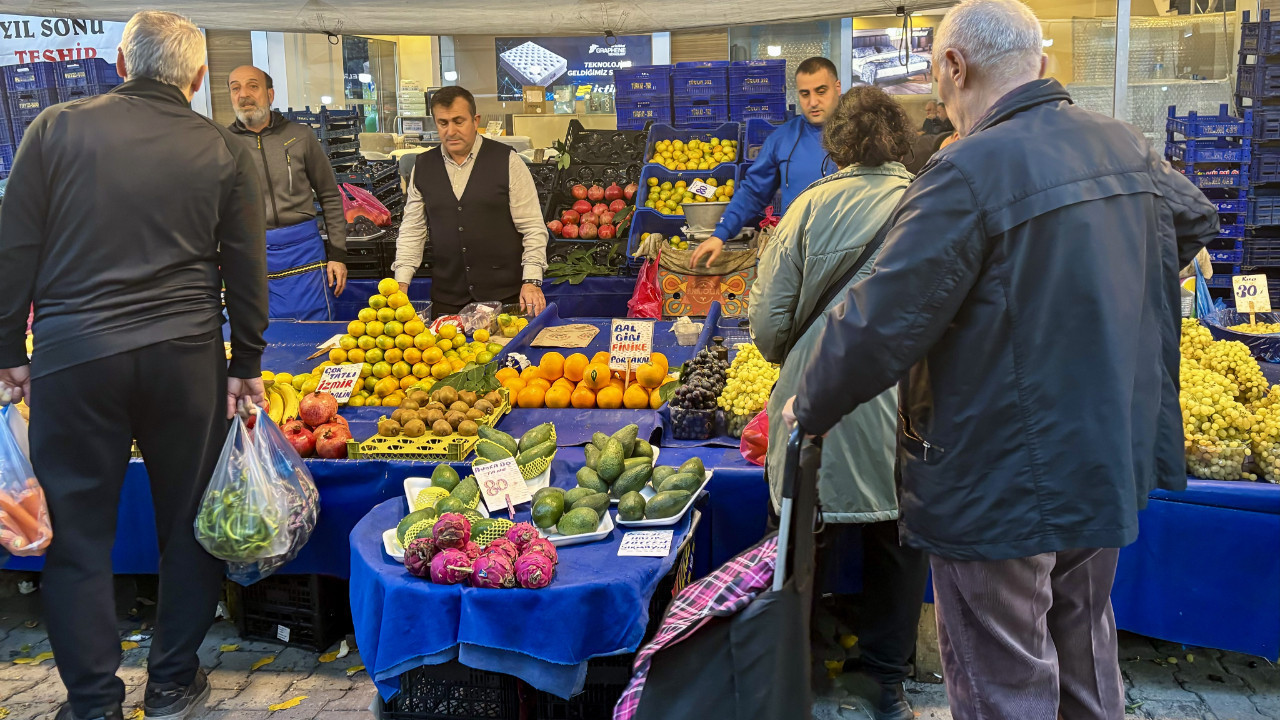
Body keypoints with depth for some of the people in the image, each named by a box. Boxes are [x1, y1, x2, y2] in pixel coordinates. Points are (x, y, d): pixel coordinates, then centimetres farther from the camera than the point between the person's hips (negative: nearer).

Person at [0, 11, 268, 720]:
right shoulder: (224, 151, 3)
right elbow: (247, 267, 5)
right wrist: (246, 364, 12)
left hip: (73, 357, 0)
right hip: (185, 356, 1)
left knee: (78, 534, 10)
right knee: (189, 524, 14)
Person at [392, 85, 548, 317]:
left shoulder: (506, 161, -4)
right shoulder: (423, 167, 7)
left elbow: (532, 228, -5)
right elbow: (412, 231, 11)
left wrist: (531, 282, -13)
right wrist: (401, 282, 1)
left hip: (505, 296, -3)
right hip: (447, 299, 3)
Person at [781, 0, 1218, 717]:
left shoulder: (969, 172, -22)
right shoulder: (1129, 147, 3)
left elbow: (883, 323, -23)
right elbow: (1196, 220, 23)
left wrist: (810, 408, -8)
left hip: (1004, 487, -8)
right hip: (1114, 462, 8)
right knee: (1084, 647, 27)